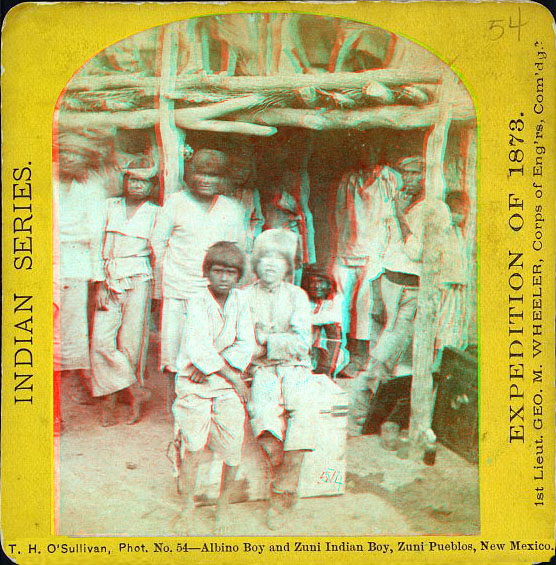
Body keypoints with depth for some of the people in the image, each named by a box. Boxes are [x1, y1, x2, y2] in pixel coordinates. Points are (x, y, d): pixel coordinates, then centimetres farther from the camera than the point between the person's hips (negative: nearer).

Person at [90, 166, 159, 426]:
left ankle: (133, 404, 11)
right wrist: (100, 284, -1)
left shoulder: (155, 213, 7)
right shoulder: (109, 206, 11)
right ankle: (136, 390, 3)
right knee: (101, 341, -9)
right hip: (109, 281, 2)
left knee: (131, 342, -2)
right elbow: (99, 248, 8)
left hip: (138, 281, -2)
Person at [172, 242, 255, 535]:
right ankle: (188, 501, 18)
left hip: (228, 387, 3)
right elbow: (199, 349, -17)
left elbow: (246, 346, -2)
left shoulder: (240, 300, 3)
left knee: (233, 449, -2)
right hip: (195, 383, -3)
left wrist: (211, 364, -13)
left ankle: (223, 505, 20)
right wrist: (232, 375, -13)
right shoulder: (197, 303, -8)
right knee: (192, 447, -8)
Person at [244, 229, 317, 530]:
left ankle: (283, 493, -15)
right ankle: (287, 478, -8)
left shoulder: (297, 296, 9)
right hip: (262, 369, 0)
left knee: (302, 412, -27)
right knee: (263, 413, -30)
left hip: (295, 369, 1)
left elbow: (302, 343, -1)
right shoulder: (246, 296, 8)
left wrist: (266, 342, -7)